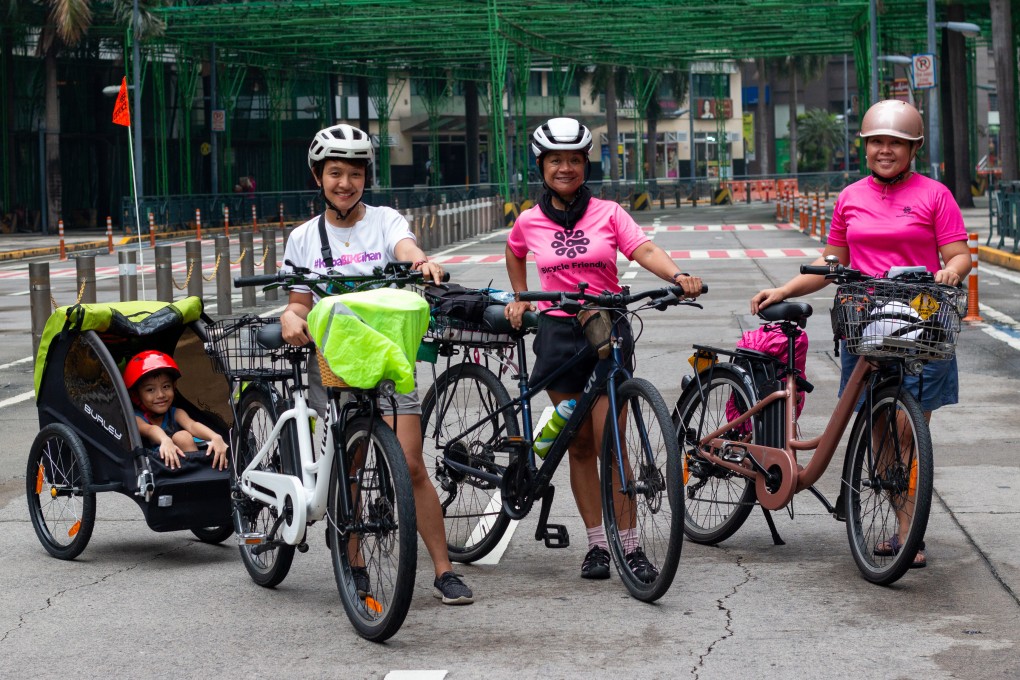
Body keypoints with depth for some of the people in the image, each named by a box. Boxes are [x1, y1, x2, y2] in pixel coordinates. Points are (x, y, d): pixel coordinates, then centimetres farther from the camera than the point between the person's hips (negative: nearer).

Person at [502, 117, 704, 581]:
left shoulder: (608, 214, -1)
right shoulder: (530, 222, 4)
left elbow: (644, 250, -15)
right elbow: (514, 254, 26)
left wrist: (678, 276, -32)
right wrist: (520, 299, 17)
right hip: (558, 332, 2)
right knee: (579, 445, 5)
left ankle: (631, 547, -3)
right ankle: (597, 543, 12)